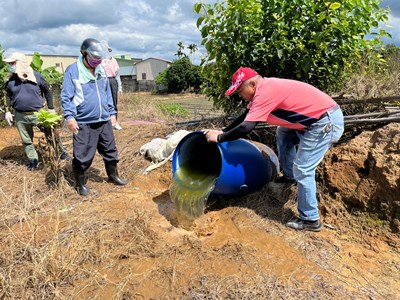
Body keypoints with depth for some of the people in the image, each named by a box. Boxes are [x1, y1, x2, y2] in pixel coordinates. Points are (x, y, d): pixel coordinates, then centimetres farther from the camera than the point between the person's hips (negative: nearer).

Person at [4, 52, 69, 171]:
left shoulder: (36, 76, -9)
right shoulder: (11, 80, -1)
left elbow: (47, 91, 0)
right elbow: (8, 96, 13)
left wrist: (51, 108, 0)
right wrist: (8, 111, 6)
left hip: (39, 113, -3)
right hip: (20, 116, 3)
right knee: (26, 140, 12)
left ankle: (61, 152, 25)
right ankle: (33, 161, 26)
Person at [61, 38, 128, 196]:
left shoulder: (101, 70, 11)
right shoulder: (73, 71, -8)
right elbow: (66, 97, -9)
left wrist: (112, 113, 16)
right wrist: (70, 117, -18)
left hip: (104, 121, 6)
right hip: (84, 124, -6)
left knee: (110, 151, 16)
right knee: (82, 156, 3)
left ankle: (113, 175, 35)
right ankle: (80, 183, 22)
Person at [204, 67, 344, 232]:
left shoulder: (265, 92, -21)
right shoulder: (264, 88, 10)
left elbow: (245, 127, -25)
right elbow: (246, 115, 19)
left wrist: (219, 137, -12)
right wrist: (222, 131, 15)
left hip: (327, 122, -10)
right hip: (318, 118, 10)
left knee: (302, 170, -6)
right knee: (283, 133, 24)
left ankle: (310, 220, 7)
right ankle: (289, 176, 32)